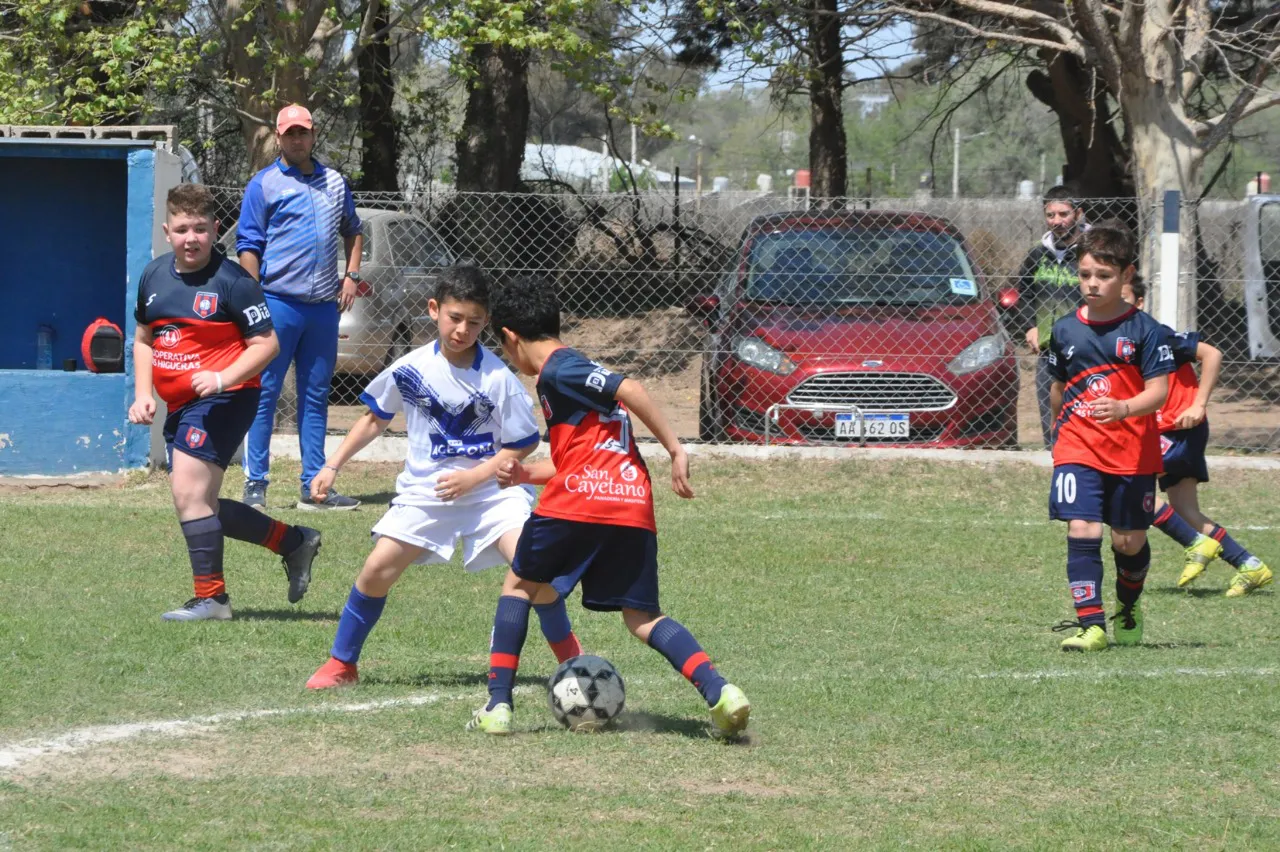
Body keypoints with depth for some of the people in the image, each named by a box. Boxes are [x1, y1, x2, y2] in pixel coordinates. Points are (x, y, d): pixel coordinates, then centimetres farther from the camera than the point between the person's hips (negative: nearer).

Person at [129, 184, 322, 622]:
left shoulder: (231, 281, -12)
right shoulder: (154, 276, 9)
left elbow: (266, 343, -12)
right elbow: (144, 340, 22)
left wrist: (223, 379, -24)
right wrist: (143, 394, 9)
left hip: (223, 400, -8)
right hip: (179, 406, 8)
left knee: (189, 491, -17)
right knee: (201, 505, 11)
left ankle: (210, 598, -7)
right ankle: (295, 542, 27)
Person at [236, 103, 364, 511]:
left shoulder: (334, 182, 15)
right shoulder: (264, 184, 0)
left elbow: (352, 231, 28)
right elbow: (248, 246, -3)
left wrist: (352, 275, 12)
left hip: (324, 305, 5)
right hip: (279, 304, -5)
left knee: (316, 396, 8)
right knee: (266, 394, -5)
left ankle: (314, 486, 12)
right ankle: (255, 484, -3)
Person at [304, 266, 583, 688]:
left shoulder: (499, 379, -12)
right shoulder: (410, 369, -4)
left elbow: (521, 445, -4)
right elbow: (375, 419, 12)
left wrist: (474, 477, -16)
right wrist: (332, 466, 10)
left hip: (490, 487, -2)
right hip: (425, 490, 2)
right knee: (378, 569, -10)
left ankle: (569, 656, 2)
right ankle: (340, 664, 9)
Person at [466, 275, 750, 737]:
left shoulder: (557, 370, -2)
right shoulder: (580, 369, 27)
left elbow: (629, 390, -14)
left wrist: (676, 450, -16)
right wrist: (528, 474, 26)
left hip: (577, 502, -7)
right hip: (635, 507, 7)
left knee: (519, 586, 14)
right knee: (643, 618, 9)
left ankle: (498, 704, 8)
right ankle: (718, 691, -15)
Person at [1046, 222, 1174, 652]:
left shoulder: (1144, 329, -6)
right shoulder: (1065, 330, 5)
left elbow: (1158, 390, -12)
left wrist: (1125, 409, -29)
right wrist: (1058, 426, 28)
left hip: (1133, 452, -1)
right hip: (1077, 449, 1)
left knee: (1129, 541, 8)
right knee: (1082, 531, -15)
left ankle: (1127, 611, 37)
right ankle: (1090, 624, -17)